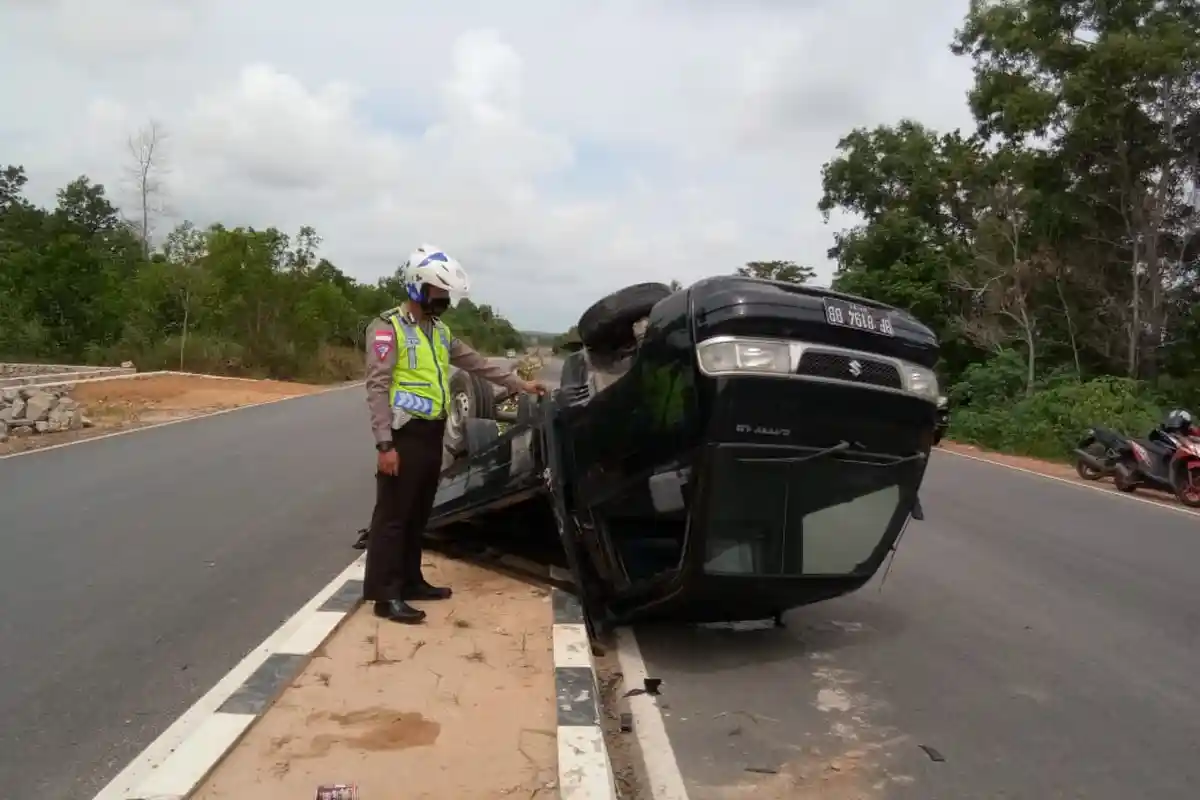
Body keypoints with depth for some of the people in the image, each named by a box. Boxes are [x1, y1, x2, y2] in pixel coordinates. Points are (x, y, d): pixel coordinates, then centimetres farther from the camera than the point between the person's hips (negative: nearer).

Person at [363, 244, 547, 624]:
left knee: (418, 515, 15)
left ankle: (411, 581, 26)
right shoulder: (388, 328, -11)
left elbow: (477, 363, 19)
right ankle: (385, 595, 1)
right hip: (405, 434, -8)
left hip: (432, 433, 8)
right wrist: (384, 444, -21)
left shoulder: (440, 331, 14)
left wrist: (519, 384, 15)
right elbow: (377, 388, -16)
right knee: (393, 515, -3)